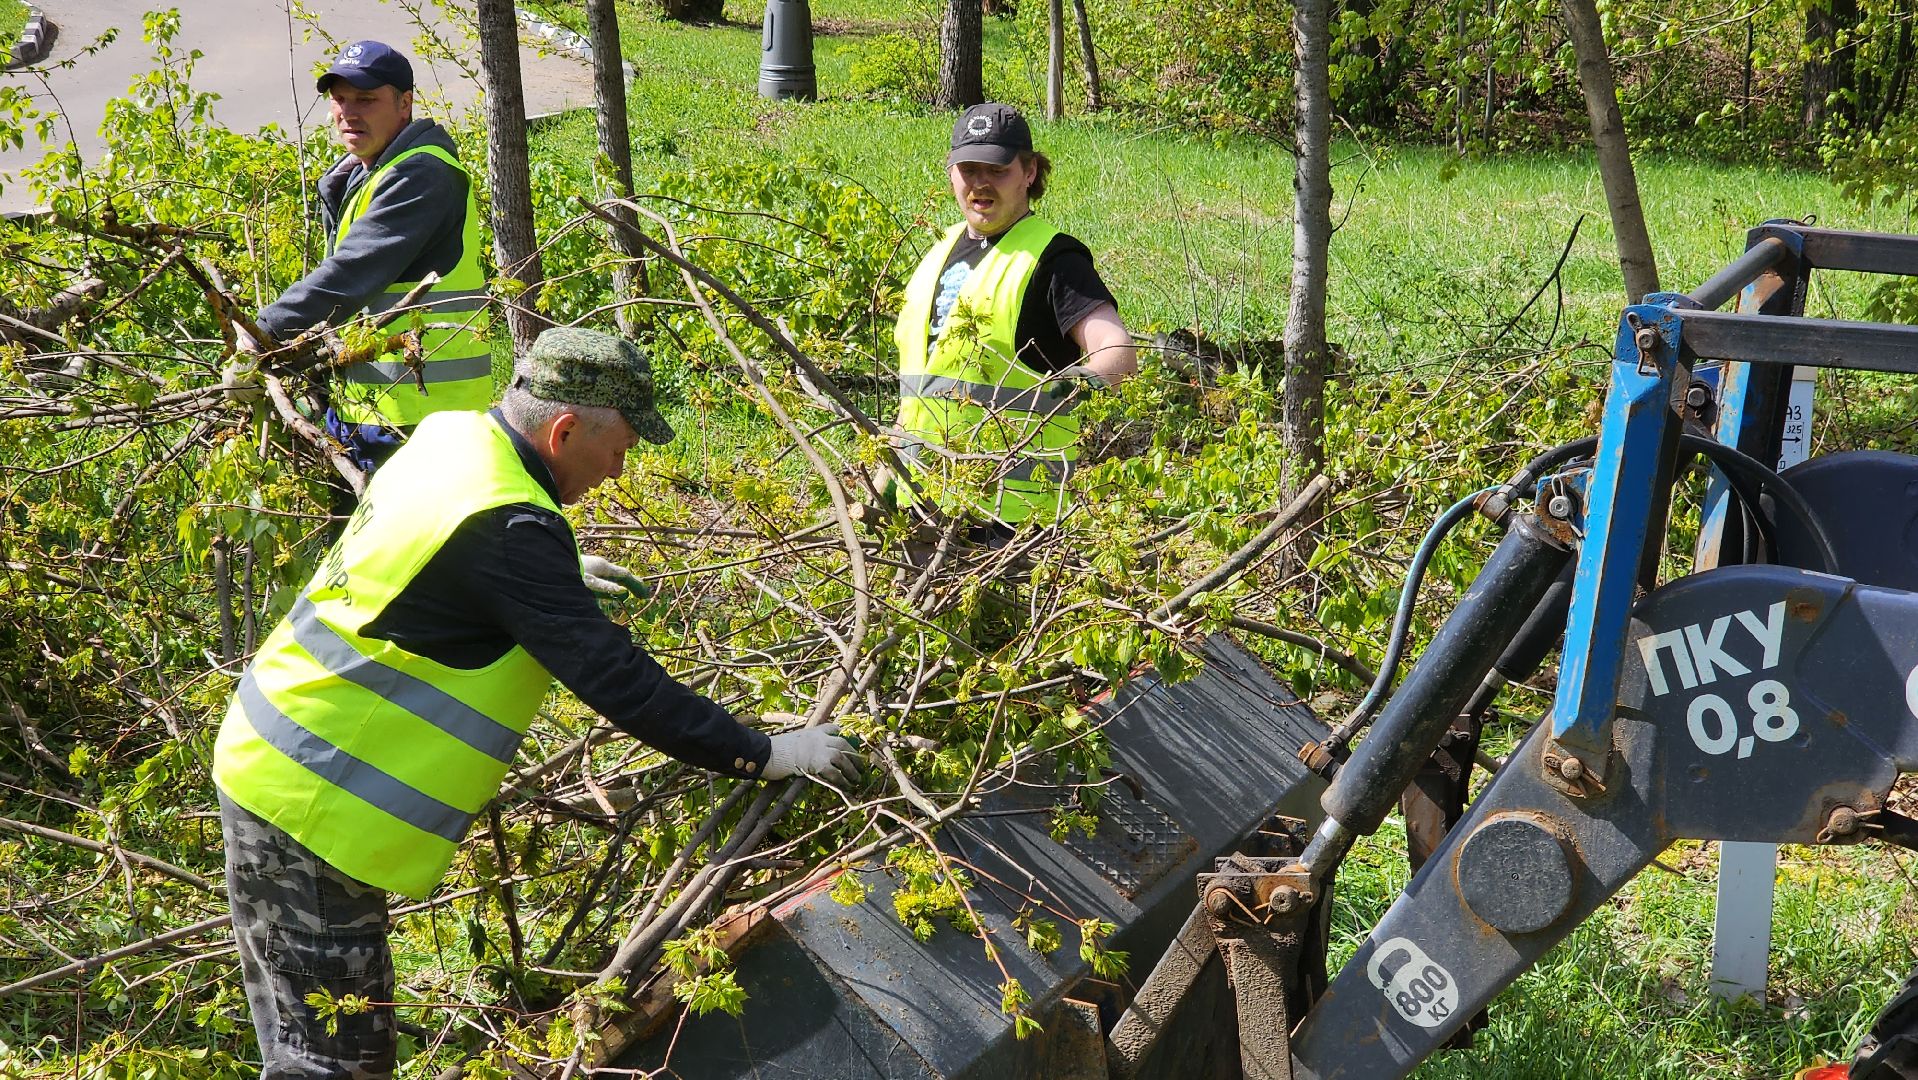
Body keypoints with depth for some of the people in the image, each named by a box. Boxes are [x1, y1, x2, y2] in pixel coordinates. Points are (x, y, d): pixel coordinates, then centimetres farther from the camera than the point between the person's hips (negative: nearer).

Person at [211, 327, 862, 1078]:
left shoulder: (447, 439, 3)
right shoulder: (506, 527, -25)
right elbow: (614, 681, -24)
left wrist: (570, 581, 34)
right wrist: (766, 755, -18)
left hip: (269, 756, 10)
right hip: (310, 806, -10)